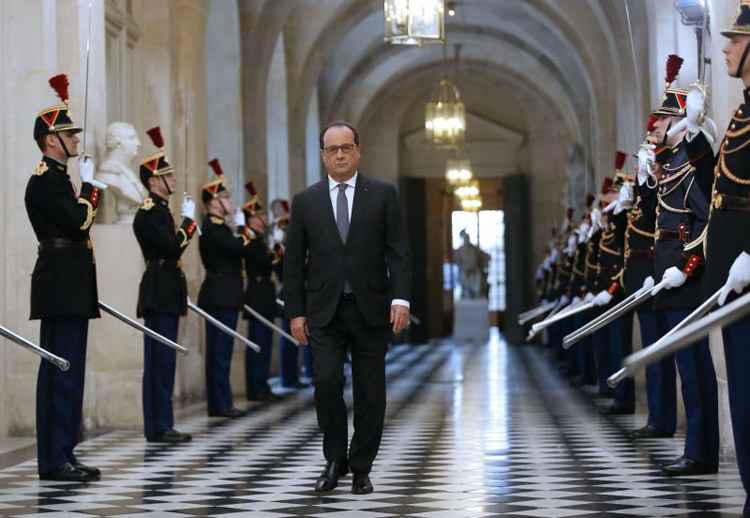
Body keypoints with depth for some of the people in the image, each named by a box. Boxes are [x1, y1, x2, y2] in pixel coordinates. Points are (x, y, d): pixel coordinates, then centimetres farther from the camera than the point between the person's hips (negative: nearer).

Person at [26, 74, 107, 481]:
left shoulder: (57, 177, 19)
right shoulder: (45, 180, -12)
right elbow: (79, 223, -22)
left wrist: (90, 190, 14)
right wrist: (89, 186, -9)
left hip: (68, 289, 11)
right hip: (63, 289, -11)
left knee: (61, 371, 11)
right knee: (64, 372, -10)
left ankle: (59, 456, 15)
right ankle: (56, 460, -8)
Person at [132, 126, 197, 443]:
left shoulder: (161, 211, 18)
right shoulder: (149, 212, -12)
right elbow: (172, 247, -21)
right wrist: (189, 221, -12)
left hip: (166, 294, 10)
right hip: (159, 295, -10)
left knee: (163, 360, 10)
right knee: (160, 360, -9)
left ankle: (161, 425, 13)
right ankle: (158, 427, -7)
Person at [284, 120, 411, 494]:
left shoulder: (383, 195, 3)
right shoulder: (305, 201, 6)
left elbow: (398, 251, -2)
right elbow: (293, 262, 6)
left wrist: (401, 299, -13)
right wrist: (295, 312, 0)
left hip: (371, 309, 0)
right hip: (324, 311, 0)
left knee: (369, 391, 3)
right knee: (327, 382, -14)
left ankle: (361, 469, 15)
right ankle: (335, 460, 4)